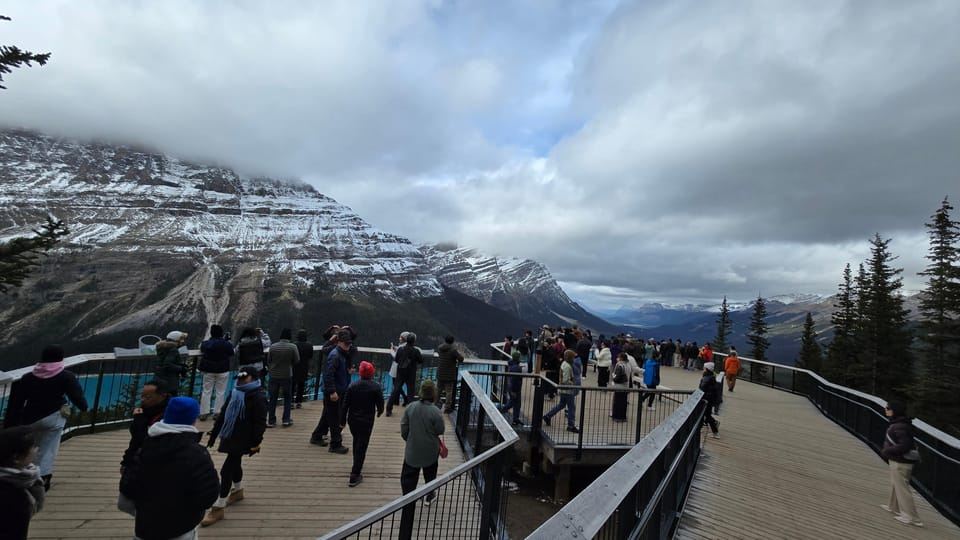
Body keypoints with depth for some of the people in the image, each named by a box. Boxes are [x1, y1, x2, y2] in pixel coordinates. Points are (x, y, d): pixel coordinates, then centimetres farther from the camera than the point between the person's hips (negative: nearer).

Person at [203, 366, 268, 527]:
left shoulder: (258, 397, -19)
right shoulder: (234, 393, 7)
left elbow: (260, 423, -20)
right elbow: (223, 414, 16)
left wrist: (256, 443, -21)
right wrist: (214, 433, 16)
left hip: (242, 440, -8)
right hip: (230, 436, 8)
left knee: (226, 470, -7)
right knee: (235, 465, 25)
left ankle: (218, 508, 4)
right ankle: (238, 491, 47)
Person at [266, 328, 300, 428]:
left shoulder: (272, 346, -6)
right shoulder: (293, 347, -12)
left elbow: (269, 360, 1)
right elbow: (297, 361, -6)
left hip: (274, 375, 2)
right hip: (287, 376, -2)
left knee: (273, 399, 12)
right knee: (287, 398, 12)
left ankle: (271, 420, 15)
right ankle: (286, 420, 11)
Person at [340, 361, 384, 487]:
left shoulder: (352, 386, -6)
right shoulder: (376, 387, -13)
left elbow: (345, 405, -4)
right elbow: (380, 405, -7)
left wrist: (342, 421, 6)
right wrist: (379, 412, 15)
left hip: (352, 420, 4)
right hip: (367, 421, -4)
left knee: (356, 442, 25)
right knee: (362, 447, 4)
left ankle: (357, 466, 41)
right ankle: (355, 475, 4)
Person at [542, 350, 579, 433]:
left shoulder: (564, 364, 8)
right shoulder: (568, 366, -23)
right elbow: (566, 381, -27)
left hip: (563, 390, 10)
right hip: (568, 390, -10)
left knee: (561, 405, 21)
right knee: (571, 407, 2)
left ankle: (547, 416, 26)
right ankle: (571, 425, 12)